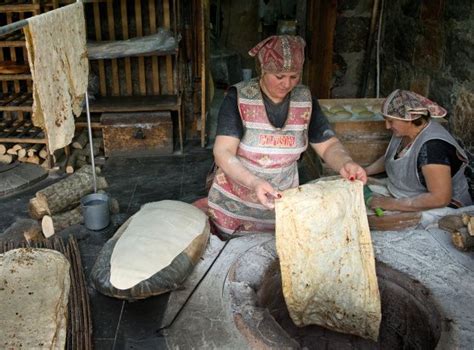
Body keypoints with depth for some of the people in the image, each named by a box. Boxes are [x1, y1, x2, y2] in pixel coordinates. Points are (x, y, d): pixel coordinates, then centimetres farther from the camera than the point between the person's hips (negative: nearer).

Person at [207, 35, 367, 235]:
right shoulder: (238, 98, -16)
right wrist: (254, 183, -41)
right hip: (232, 207, -2)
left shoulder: (305, 100, -5)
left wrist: (345, 163, -28)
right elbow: (223, 153, -24)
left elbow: (329, 145, -5)